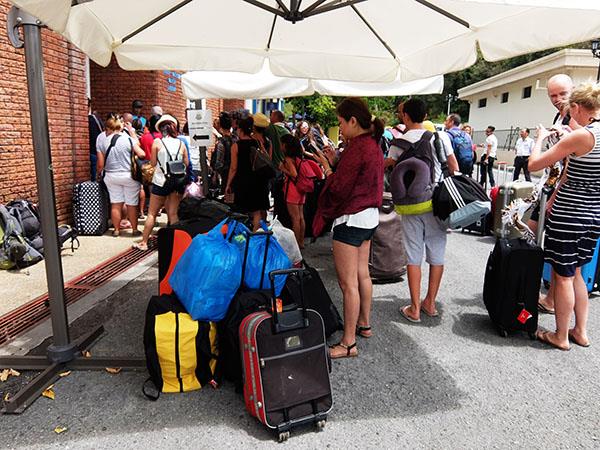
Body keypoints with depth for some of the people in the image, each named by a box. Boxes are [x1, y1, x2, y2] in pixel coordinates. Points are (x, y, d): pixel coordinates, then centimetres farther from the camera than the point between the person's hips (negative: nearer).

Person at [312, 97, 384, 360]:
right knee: (362, 274, 20)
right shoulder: (373, 144, 10)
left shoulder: (357, 148, -20)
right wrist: (335, 161, 8)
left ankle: (348, 343, 5)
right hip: (369, 216, 10)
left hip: (351, 219, -10)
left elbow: (339, 189, -19)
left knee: (348, 283, -4)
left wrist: (326, 166, -5)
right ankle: (364, 323, 35)